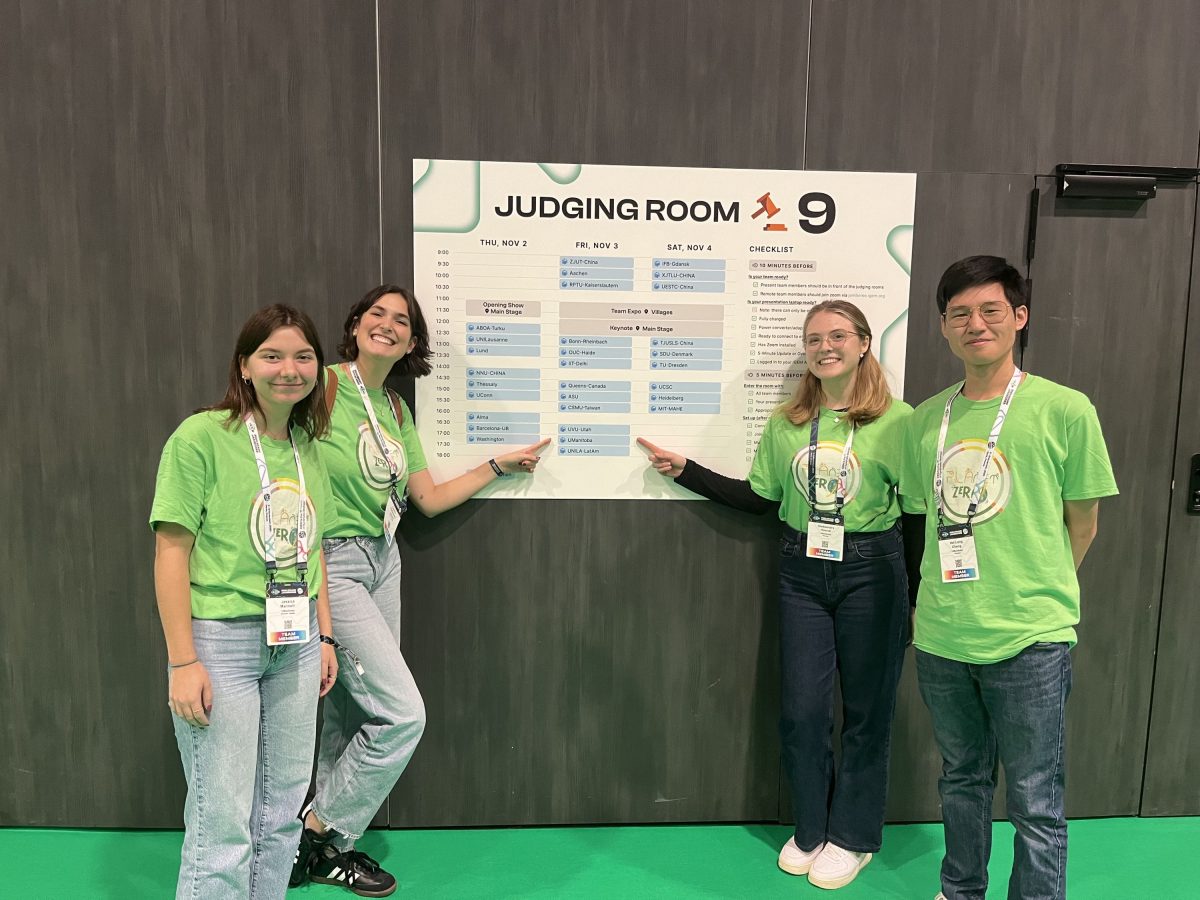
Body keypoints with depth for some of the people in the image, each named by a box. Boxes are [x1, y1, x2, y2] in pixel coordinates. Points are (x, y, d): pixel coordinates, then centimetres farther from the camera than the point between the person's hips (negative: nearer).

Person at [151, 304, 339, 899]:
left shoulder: (308, 446, 8)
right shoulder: (202, 437, -11)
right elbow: (171, 550, -12)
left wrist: (324, 636, 13)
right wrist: (183, 662, -14)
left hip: (295, 644, 6)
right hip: (220, 640, -6)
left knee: (280, 811, 16)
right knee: (223, 820, 2)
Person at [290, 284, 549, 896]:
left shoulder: (397, 410, 11)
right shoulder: (325, 385, -11)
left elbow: (430, 499, 14)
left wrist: (499, 466, 17)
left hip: (383, 560, 7)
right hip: (332, 563, -7)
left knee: (352, 717, 12)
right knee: (402, 714, -8)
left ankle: (327, 848, 30)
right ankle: (316, 834, 15)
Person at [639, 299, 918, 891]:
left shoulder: (897, 420, -6)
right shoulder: (785, 424, 5)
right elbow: (759, 499, 9)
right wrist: (685, 470, 5)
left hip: (871, 571, -3)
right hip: (801, 571, 3)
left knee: (867, 708, 10)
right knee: (802, 708, 7)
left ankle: (853, 836, 30)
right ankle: (810, 829, 30)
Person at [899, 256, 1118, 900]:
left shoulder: (1065, 410, -7)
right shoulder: (926, 418, 5)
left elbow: (1081, 522, 1)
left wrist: (1036, 593, 7)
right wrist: (939, 598, 7)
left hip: (1030, 639, -4)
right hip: (940, 636, 4)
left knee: (1035, 803, 7)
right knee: (961, 779, 22)